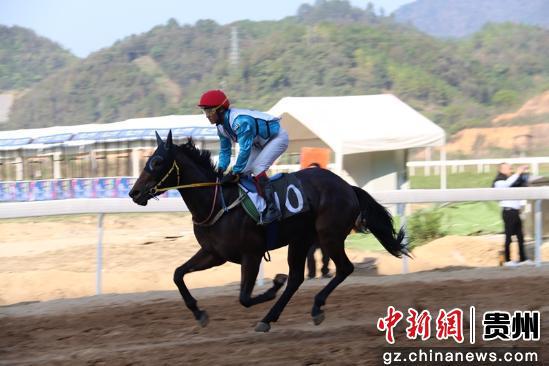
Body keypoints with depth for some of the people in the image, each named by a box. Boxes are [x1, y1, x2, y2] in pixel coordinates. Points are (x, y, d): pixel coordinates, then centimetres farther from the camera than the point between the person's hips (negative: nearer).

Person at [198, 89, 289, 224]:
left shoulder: (240, 121, -35)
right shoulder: (222, 127, -5)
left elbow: (245, 149, -35)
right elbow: (225, 150, 6)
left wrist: (235, 172, -30)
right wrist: (221, 169, -9)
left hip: (278, 137, -10)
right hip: (260, 142, 10)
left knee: (257, 168, -24)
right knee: (244, 171, 1)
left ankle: (272, 209, -27)